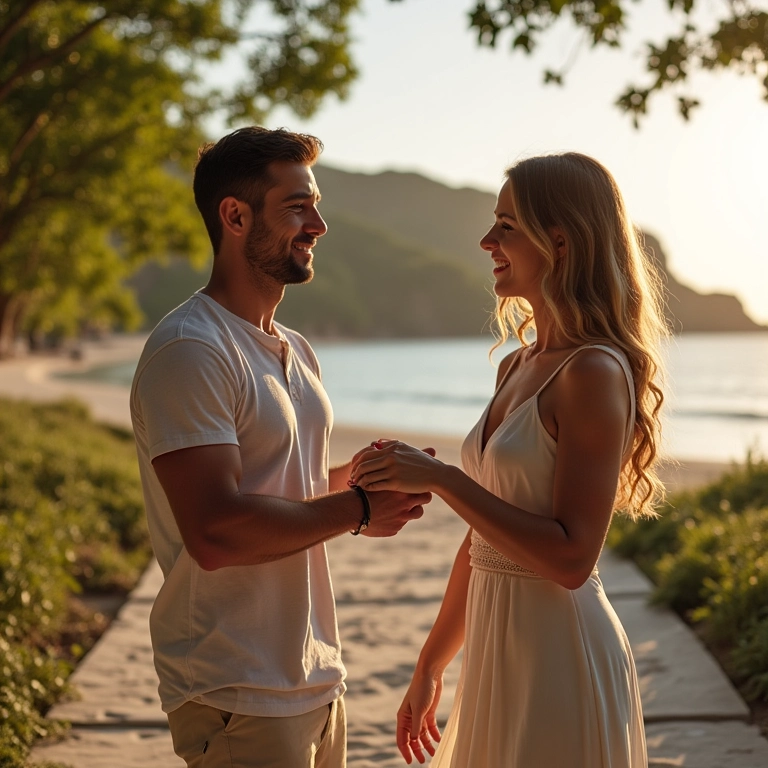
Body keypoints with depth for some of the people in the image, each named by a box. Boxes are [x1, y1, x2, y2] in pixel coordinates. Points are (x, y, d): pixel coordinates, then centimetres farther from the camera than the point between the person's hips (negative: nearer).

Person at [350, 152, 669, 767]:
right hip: (498, 648, 8)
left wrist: (439, 478, -23)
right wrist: (431, 667, 16)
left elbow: (571, 558, -22)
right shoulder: (517, 369, 9)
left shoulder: (595, 373, -17)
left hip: (560, 657, -8)